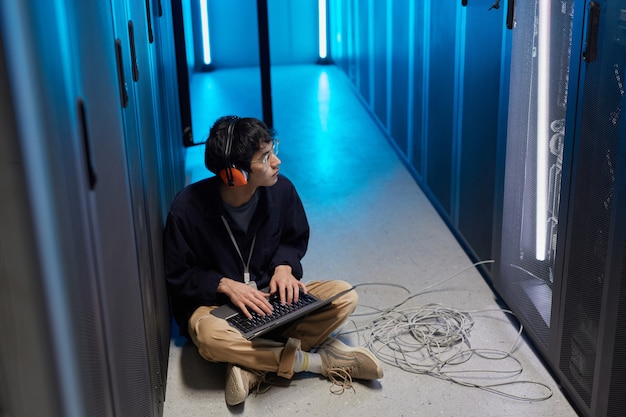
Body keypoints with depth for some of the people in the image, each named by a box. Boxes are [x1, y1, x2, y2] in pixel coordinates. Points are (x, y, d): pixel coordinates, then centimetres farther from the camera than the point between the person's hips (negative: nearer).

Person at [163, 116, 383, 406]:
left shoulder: (281, 189, -10)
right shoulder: (188, 208, -20)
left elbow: (296, 239, 8)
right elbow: (177, 276, -9)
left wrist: (284, 266, -13)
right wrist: (225, 285, -25)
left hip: (272, 295, 4)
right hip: (214, 303, -3)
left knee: (345, 296, -19)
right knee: (208, 335, -39)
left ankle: (253, 364, -23)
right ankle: (320, 360, -22)